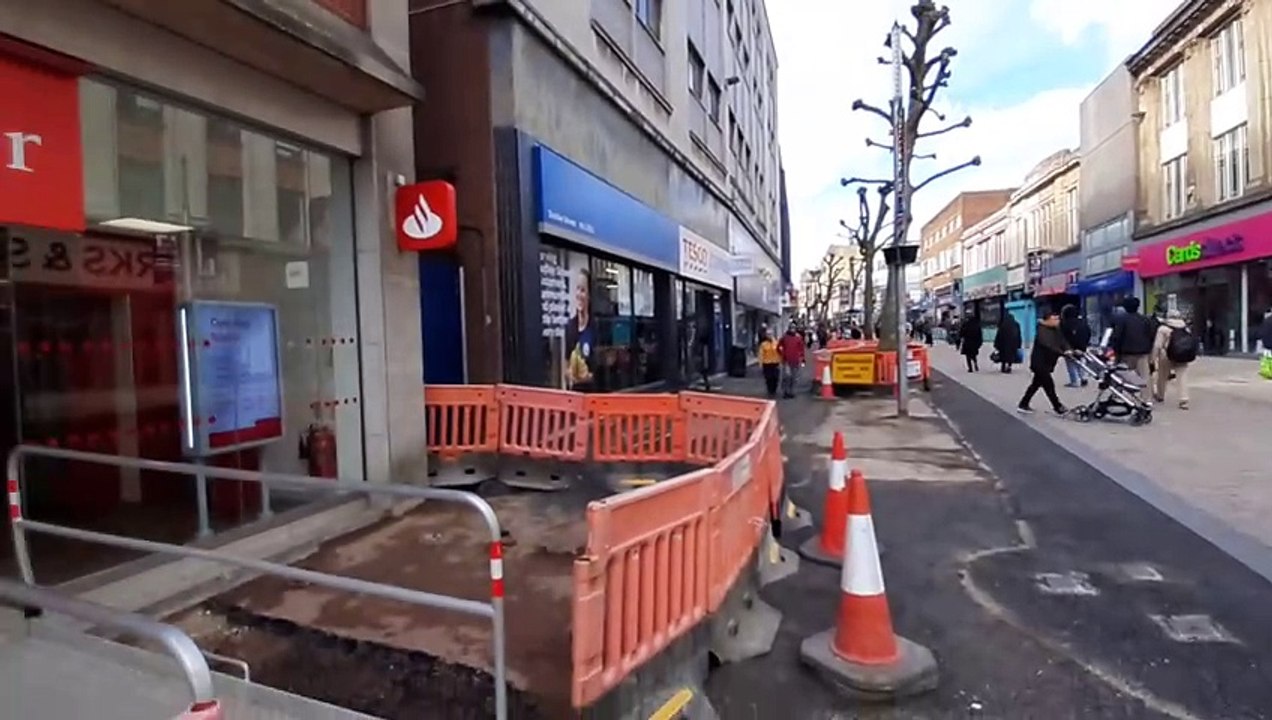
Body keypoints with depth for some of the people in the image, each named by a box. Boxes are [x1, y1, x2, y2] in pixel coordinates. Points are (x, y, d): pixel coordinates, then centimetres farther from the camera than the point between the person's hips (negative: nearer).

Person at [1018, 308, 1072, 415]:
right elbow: (1049, 346, -31)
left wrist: (1069, 350, -23)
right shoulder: (1042, 331, -18)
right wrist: (1063, 353, -40)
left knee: (1036, 384, 14)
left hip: (1046, 363, 10)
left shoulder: (1056, 330, 9)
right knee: (1049, 385, -7)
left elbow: (1062, 342, -3)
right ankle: (1058, 408, 0)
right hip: (1039, 363, -10)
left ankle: (1023, 405, 23)